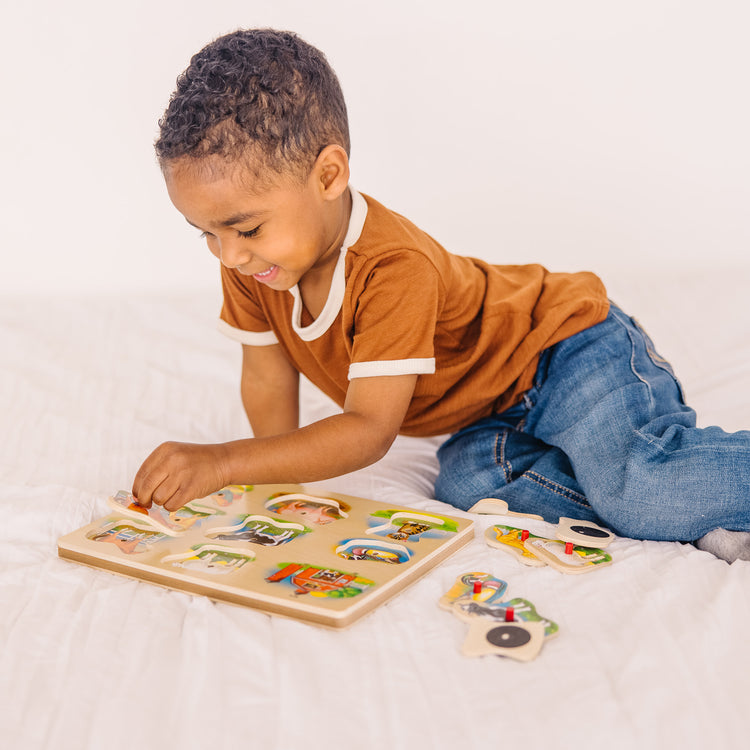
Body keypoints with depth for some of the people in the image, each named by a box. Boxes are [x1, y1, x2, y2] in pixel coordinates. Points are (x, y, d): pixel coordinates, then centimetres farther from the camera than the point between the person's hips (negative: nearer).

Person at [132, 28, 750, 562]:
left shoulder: (395, 269, -35)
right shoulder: (251, 260, -11)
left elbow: (369, 431, -36)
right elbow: (268, 377, 1)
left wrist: (223, 464, -42)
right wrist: (279, 477, -8)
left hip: (569, 348, -8)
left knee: (637, 491, -28)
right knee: (466, 479, -20)